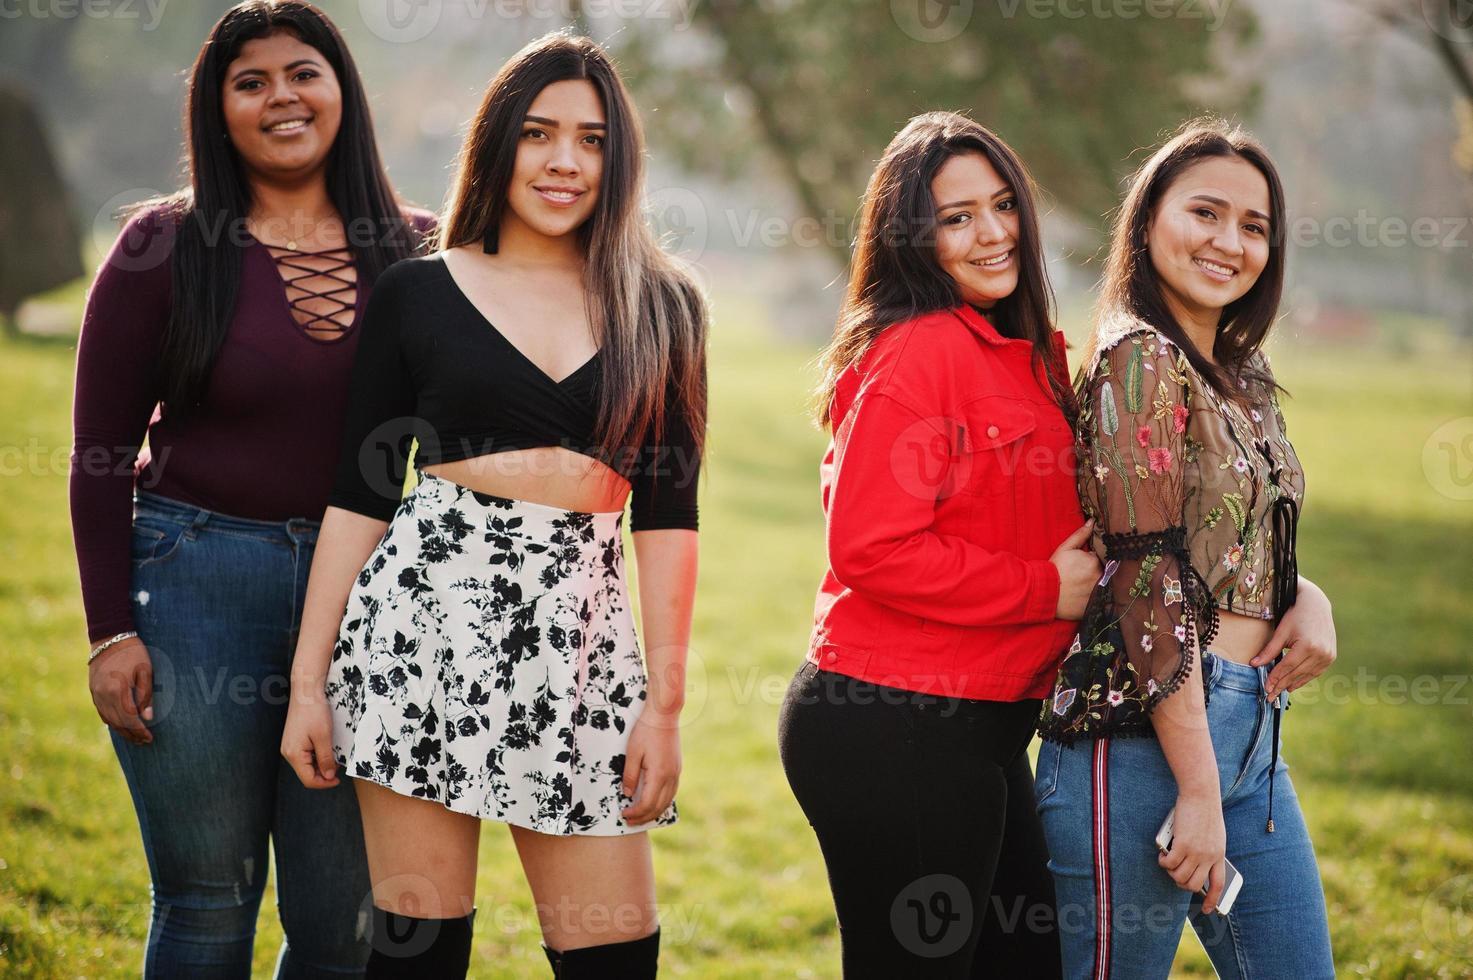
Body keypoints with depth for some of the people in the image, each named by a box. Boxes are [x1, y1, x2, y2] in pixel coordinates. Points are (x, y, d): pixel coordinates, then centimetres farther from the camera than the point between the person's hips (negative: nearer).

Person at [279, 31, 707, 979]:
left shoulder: (660, 307, 8)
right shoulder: (418, 292, 6)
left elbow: (667, 512, 5)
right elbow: (359, 494, 6)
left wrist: (666, 700, -1)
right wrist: (309, 677, 2)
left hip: (578, 621, 1)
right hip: (429, 600, -1)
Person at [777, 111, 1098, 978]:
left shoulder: (1029, 355, 14)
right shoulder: (917, 351, -15)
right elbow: (871, 548, -21)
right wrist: (1043, 589, -14)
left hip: (982, 733, 10)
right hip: (895, 736, -10)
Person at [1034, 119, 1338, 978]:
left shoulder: (1241, 376, 15)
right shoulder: (1140, 360, -11)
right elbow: (1150, 582, -17)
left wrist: (1306, 594, 0)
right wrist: (1199, 790, -18)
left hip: (1251, 732, 9)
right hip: (1147, 737, -9)